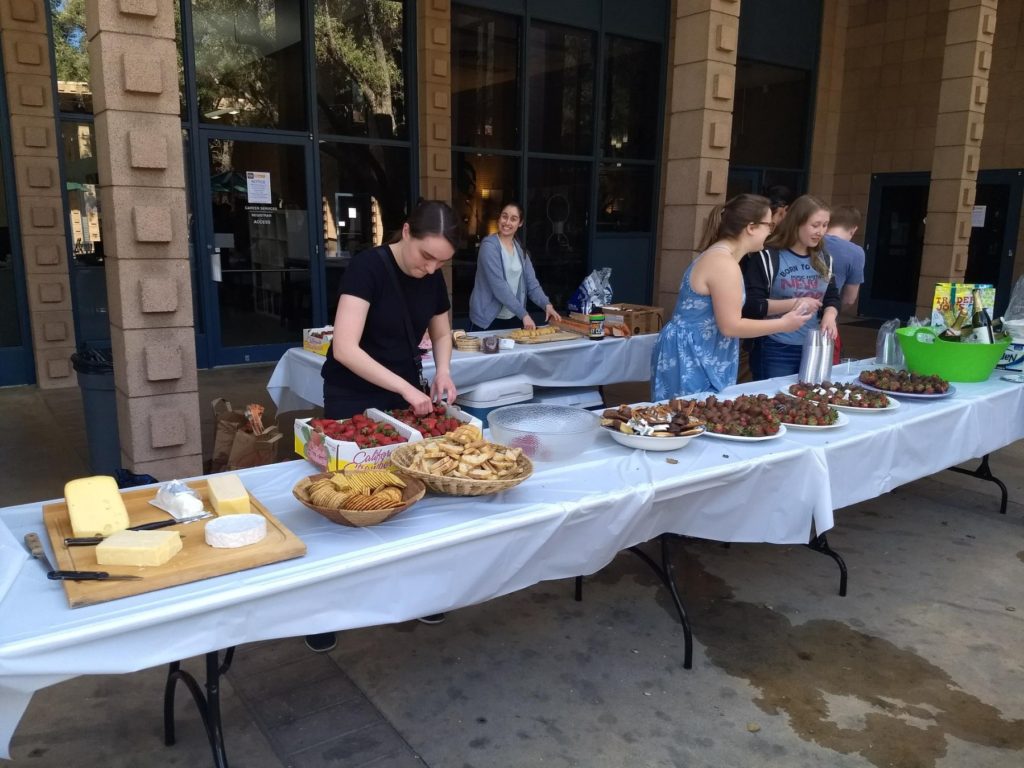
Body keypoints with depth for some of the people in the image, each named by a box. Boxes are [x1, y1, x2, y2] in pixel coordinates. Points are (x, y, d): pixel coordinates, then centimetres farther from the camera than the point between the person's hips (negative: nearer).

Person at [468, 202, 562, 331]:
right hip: (487, 320, -6)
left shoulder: (520, 250, 9)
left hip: (513, 319, 6)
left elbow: (531, 283, 4)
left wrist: (547, 305, -15)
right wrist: (523, 314, -26)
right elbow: (498, 285, -21)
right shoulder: (489, 245, -12)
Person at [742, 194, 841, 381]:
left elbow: (832, 297, 16)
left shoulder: (823, 259, 11)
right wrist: (793, 304, -23)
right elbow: (751, 305, -14)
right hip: (775, 351, -6)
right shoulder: (767, 257, -9)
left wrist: (829, 316, -6)